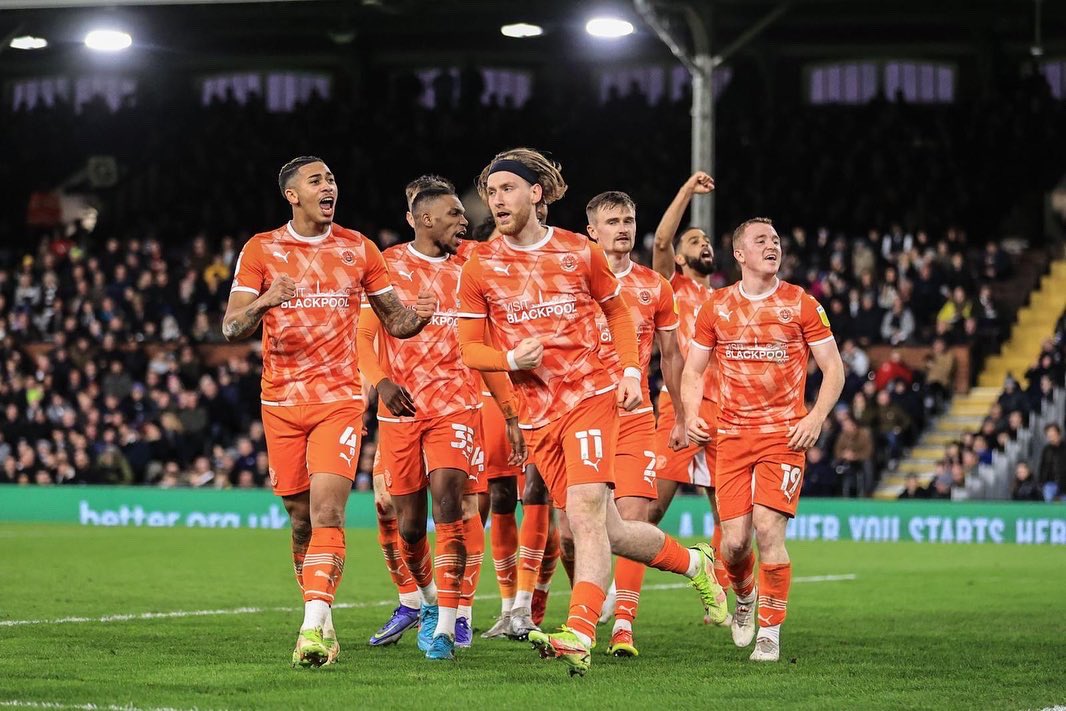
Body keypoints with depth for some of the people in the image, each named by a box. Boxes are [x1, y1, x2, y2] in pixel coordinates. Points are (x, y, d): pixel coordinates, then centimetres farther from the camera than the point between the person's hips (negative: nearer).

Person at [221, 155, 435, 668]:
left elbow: (395, 322, 12)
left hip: (339, 399, -1)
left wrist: (419, 316, -11)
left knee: (327, 511, -16)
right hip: (281, 402, 1)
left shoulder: (358, 250, 6)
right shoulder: (260, 250, 3)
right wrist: (263, 303, -25)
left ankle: (313, 627, -22)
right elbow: (231, 328, -3)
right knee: (302, 518, 6)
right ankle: (320, 620, 21)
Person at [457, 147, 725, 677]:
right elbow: (469, 350, 5)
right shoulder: (480, 266, 2)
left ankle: (579, 636, -27)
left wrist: (631, 371, 3)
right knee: (609, 533, 4)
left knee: (585, 512, -21)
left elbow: (617, 312, 16)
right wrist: (513, 359, -15)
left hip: (591, 395, -3)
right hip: (536, 413, 3)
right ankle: (692, 562, 30)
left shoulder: (579, 252, 2)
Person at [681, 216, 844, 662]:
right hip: (732, 436, 2)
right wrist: (692, 415, -4)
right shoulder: (716, 308, 8)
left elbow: (833, 369, 4)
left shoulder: (801, 305, 2)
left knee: (768, 529, -16)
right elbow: (692, 370, 14)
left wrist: (816, 418, -11)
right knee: (734, 540, -6)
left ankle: (770, 631, -3)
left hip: (785, 436, -2)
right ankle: (744, 596, 29)